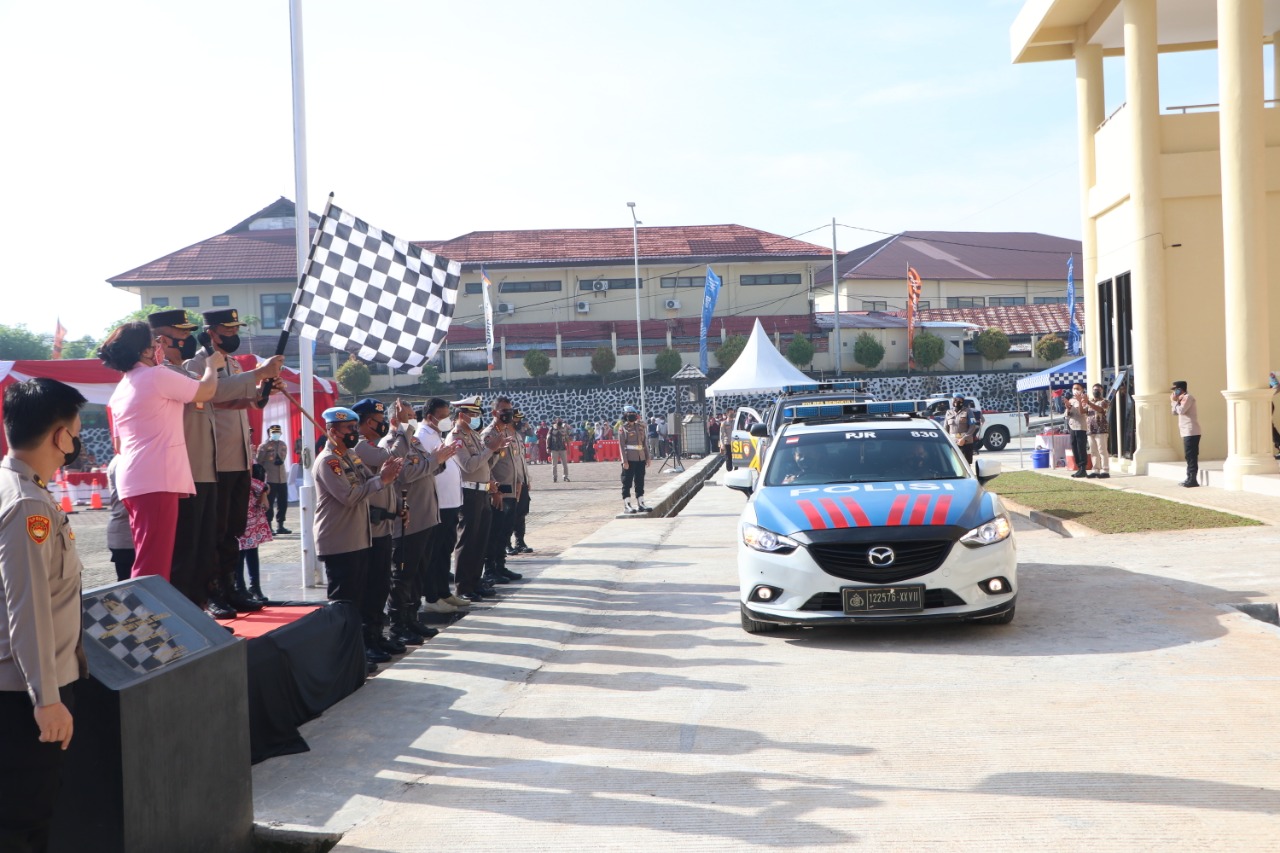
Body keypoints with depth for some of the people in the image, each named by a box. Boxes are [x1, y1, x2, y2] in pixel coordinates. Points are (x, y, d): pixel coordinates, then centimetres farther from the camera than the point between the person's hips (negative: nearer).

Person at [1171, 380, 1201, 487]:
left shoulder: (1187, 397, -10)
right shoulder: (1183, 399, 20)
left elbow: (1181, 410, -21)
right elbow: (1175, 412, 22)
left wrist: (1174, 401, -8)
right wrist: (1174, 401, 10)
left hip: (1191, 432, -10)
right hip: (1188, 433, 10)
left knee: (1191, 456, -11)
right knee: (1190, 456, 12)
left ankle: (1192, 480, -12)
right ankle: (1190, 479, 17)